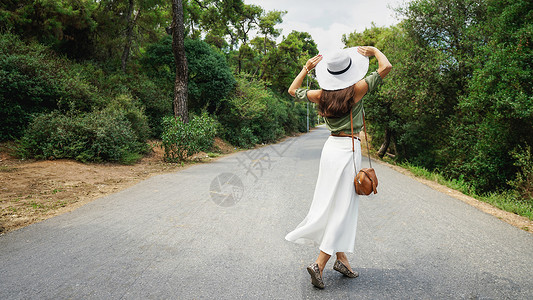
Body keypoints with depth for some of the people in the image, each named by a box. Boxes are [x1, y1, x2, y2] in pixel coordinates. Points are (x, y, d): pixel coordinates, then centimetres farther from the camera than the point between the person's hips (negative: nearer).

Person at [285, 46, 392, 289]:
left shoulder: (322, 95, 3)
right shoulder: (355, 90, -11)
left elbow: (293, 90, 18)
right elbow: (386, 67, -10)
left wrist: (307, 68, 19)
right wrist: (373, 51, 6)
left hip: (331, 147, 6)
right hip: (348, 149, -6)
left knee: (332, 204, 13)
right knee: (342, 207, -1)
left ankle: (341, 259, 22)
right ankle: (319, 264, -3)